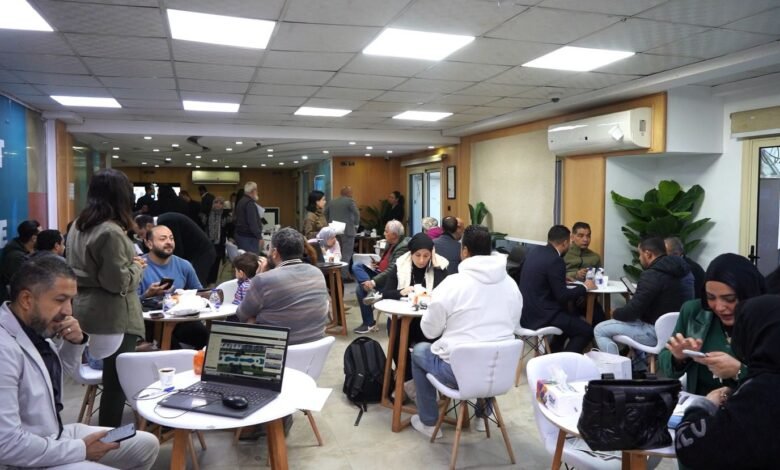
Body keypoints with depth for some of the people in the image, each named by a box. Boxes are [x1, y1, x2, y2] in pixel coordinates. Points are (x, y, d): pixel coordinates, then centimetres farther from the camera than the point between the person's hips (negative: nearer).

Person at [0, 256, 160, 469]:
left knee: (148, 445, 12)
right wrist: (80, 450, -18)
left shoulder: (36, 327, -1)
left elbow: (66, 369, 20)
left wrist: (75, 342, -3)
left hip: (56, 435, 9)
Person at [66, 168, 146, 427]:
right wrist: (137, 266, -3)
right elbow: (119, 282, -21)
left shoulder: (78, 226, 9)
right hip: (113, 316, -9)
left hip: (86, 309, 9)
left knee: (111, 377, 19)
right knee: (116, 381, 3)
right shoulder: (111, 232, -21)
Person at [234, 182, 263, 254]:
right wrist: (259, 237, -19)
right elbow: (253, 222, -23)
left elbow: (235, 218, 21)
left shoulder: (240, 201, 15)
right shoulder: (250, 203, -16)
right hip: (249, 237, -10)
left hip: (240, 234, 10)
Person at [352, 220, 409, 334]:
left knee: (361, 288, -20)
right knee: (356, 267, -9)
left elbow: (392, 270, -27)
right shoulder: (389, 243, 7)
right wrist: (377, 264, 3)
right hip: (381, 273, 9)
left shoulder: (403, 247, -21)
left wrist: (374, 281, -30)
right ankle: (372, 293, -22)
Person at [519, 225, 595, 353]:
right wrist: (585, 287, -3)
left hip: (527, 312, 9)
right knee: (586, 331, -2)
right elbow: (562, 296, -17)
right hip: (540, 316, -9)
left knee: (572, 318, 28)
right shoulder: (555, 260, -19)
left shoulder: (534, 252, 7)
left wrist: (562, 279, 29)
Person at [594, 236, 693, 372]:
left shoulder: (652, 274, -22)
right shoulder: (680, 269, 7)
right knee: (635, 320, 35)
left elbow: (632, 311, -22)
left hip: (657, 332, -10)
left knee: (600, 330, -2)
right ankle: (640, 367, 30)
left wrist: (615, 313, -1)